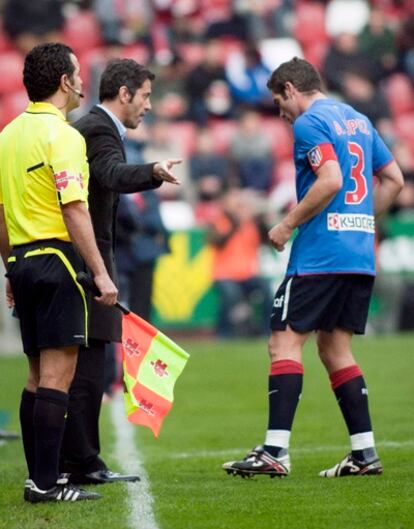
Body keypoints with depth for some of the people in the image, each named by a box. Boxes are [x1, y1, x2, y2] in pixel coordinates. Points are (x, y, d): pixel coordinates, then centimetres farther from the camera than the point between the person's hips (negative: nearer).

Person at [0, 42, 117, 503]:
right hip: (57, 261, -9)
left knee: (38, 376, 13)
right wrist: (101, 274, -17)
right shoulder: (61, 135, -12)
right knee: (57, 375, -8)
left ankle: (38, 477, 14)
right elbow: (74, 210, -18)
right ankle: (46, 482, -11)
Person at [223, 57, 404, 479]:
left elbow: (331, 180, -20)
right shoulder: (358, 120, 19)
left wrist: (287, 225, -13)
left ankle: (276, 451, -16)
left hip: (320, 254, -8)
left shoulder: (309, 123, -7)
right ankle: (364, 454, 8)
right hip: (360, 255, 8)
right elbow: (393, 180, 20)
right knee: (335, 349, 13)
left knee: (285, 342, -8)